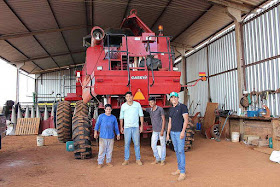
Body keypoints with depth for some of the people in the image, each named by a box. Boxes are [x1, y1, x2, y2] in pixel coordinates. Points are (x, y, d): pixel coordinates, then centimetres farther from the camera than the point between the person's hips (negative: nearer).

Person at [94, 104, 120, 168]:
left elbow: (116, 127, 15)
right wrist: (95, 132, -6)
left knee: (110, 150, 9)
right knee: (102, 150, -1)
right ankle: (100, 163, 8)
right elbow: (97, 124, 1)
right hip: (102, 137, -3)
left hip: (111, 137, 3)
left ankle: (108, 161, 22)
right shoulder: (101, 116, 1)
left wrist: (118, 134, 14)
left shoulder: (113, 117, 9)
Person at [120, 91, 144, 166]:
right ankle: (126, 160, 12)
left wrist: (141, 125, 0)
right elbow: (121, 117, 12)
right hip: (127, 127, 1)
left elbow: (141, 115, 6)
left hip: (136, 127, 0)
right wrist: (121, 127, 8)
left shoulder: (137, 104, 4)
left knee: (137, 143, 3)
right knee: (126, 144, 3)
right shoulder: (123, 106, 6)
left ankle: (138, 159, 12)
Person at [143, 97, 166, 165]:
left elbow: (163, 119, -9)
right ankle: (157, 159, 20)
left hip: (161, 130, -5)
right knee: (153, 145, 5)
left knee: (162, 145, 4)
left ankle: (163, 160, 16)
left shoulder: (160, 109, -9)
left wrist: (162, 130, -14)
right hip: (154, 131, 5)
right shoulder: (149, 110, 6)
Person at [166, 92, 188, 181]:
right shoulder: (171, 109, 15)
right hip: (172, 133, 7)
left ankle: (183, 172, -3)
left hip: (180, 132, -7)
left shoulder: (182, 107, -6)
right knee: (176, 151, 12)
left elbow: (186, 120, -12)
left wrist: (183, 131, -20)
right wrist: (168, 133, 16)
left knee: (181, 151, -8)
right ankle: (179, 169, 21)